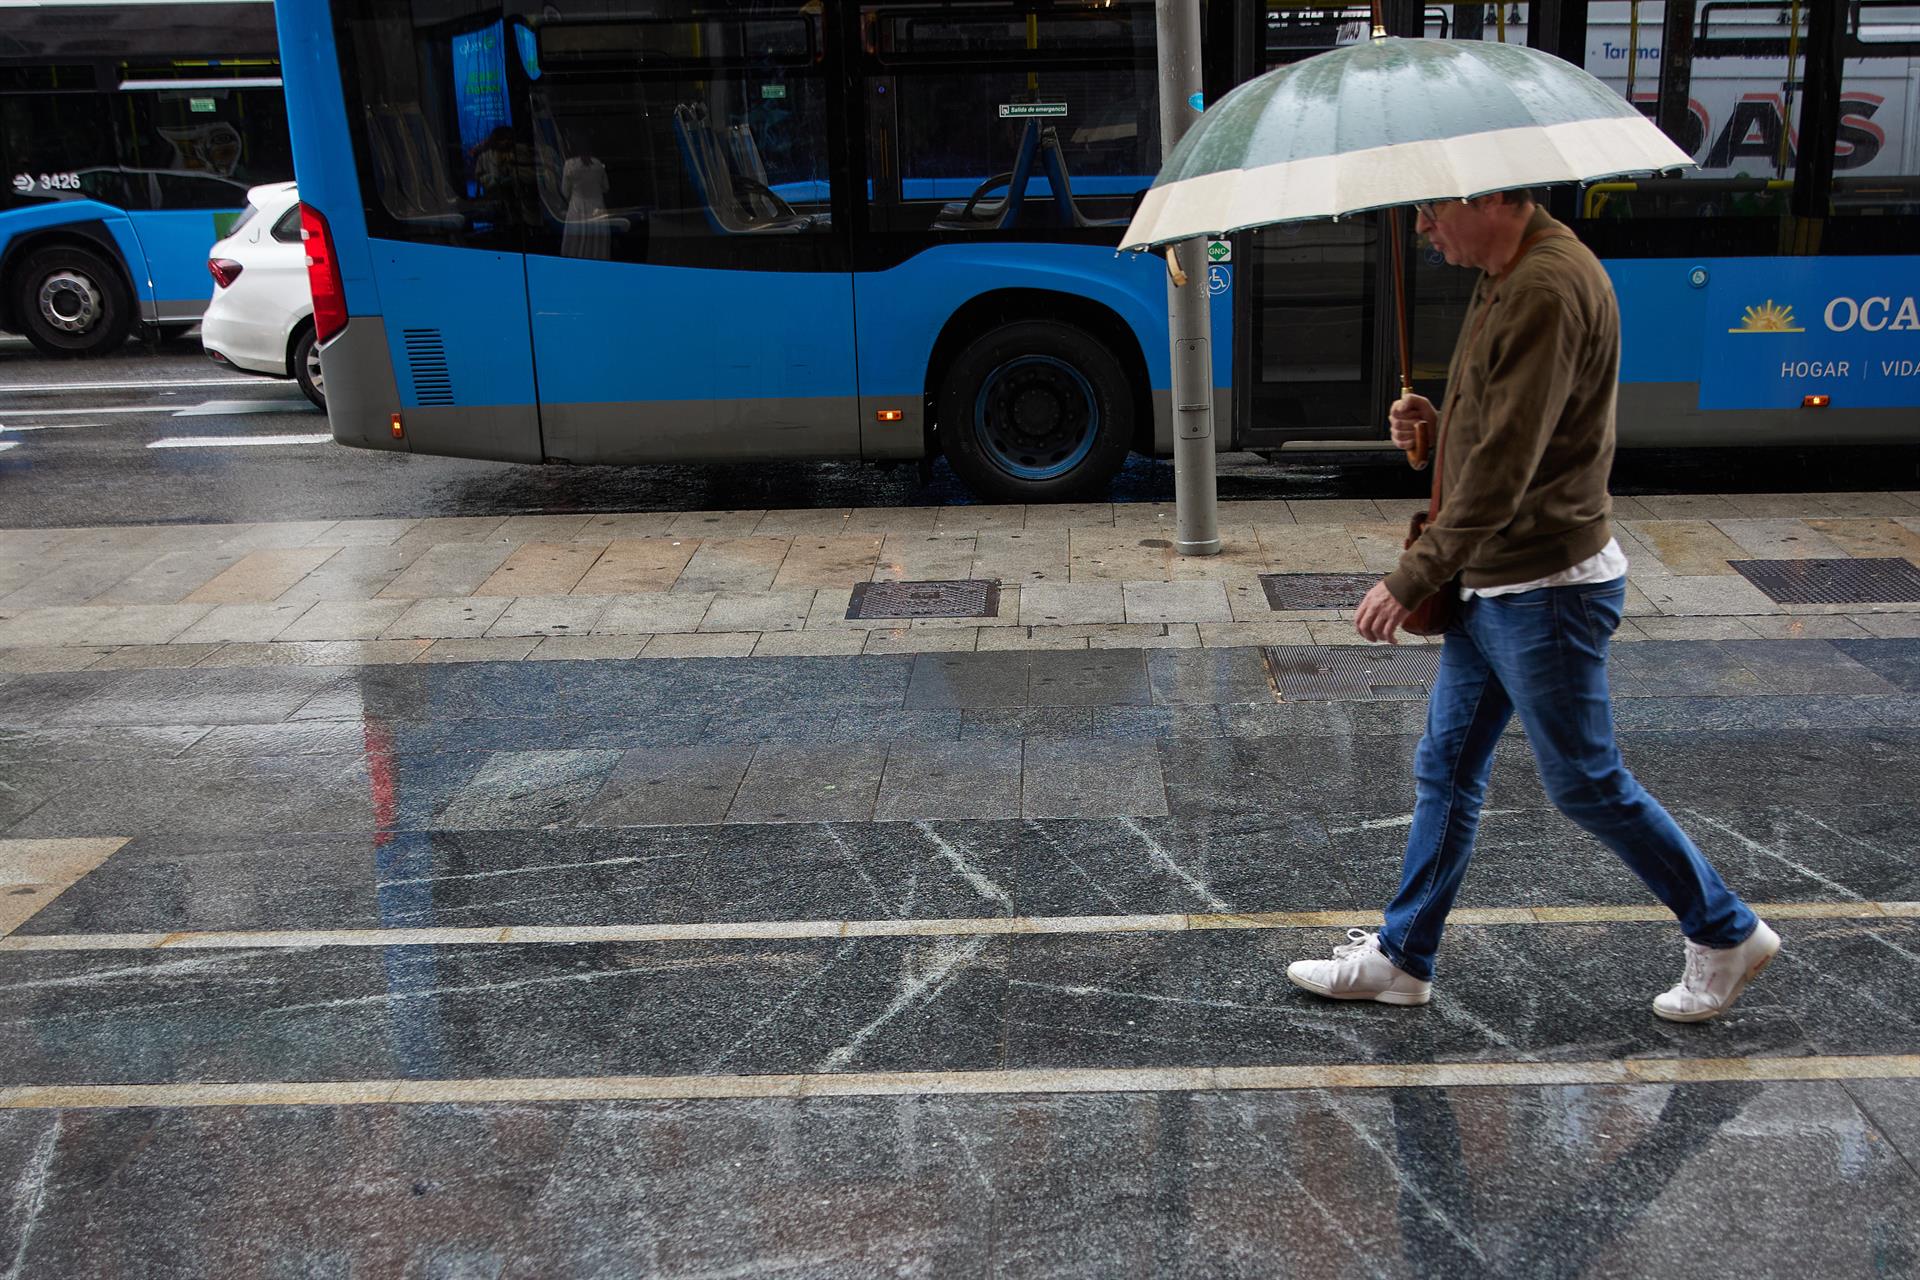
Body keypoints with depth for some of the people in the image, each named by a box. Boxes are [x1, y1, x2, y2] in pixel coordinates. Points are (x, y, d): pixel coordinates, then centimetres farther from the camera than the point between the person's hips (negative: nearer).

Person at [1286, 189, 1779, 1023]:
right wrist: (1439, 423, 3)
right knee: (1445, 769, 14)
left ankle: (1726, 934, 22)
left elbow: (1505, 467, -26)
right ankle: (1401, 959, 25)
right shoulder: (1506, 276, 11)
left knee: (1586, 782, 3)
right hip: (1491, 584, 10)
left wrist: (1413, 577, -21)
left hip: (1545, 589, -10)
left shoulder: (1547, 288, -22)